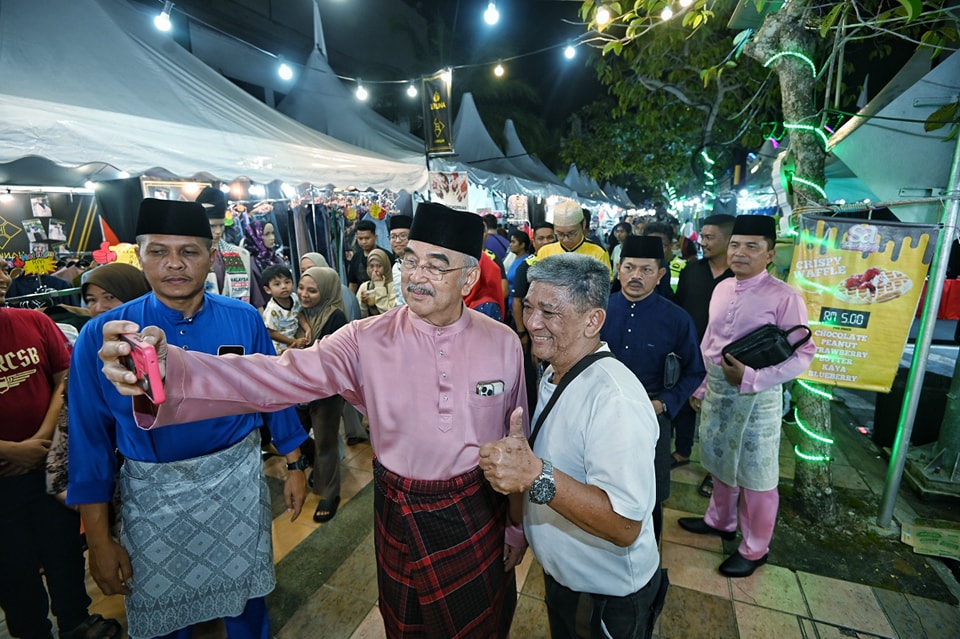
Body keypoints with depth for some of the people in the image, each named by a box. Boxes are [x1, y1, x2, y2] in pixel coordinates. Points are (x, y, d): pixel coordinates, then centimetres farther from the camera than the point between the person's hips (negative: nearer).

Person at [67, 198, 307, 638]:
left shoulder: (245, 320, -10)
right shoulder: (101, 337, -12)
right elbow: (91, 437, -6)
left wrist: (294, 465, 5)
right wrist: (98, 540, -1)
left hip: (238, 482, 1)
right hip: (152, 495, 0)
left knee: (244, 600, 21)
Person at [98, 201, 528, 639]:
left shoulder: (503, 343, -11)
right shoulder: (367, 340, -15)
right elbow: (277, 377, -26)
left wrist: (517, 525, 6)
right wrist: (170, 371, -45)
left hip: (480, 514, 1)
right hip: (401, 515, 0)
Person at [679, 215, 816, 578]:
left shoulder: (784, 298, -15)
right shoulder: (722, 289, 4)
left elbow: (803, 354, -15)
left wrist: (750, 377, -25)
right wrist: (700, 386, 10)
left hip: (755, 396, -6)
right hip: (716, 391, 6)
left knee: (756, 477, 11)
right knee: (721, 462, 23)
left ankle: (754, 549, 33)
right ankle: (720, 520, 46)